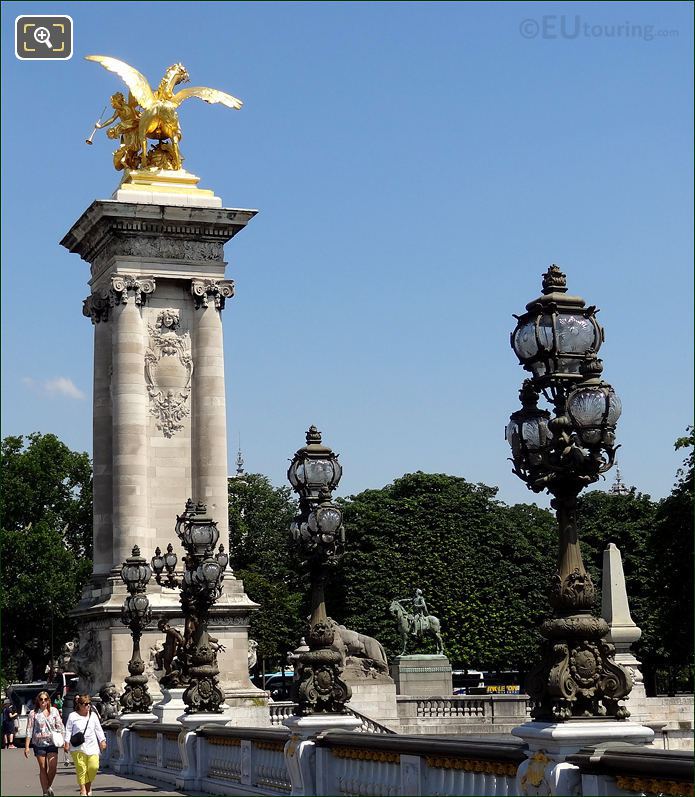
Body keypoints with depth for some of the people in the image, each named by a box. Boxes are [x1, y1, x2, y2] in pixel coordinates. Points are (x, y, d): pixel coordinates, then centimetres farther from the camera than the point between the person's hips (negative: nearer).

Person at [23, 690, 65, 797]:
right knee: (43, 768, 2)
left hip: (52, 743, 1)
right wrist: (26, 746, -4)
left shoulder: (54, 711, 5)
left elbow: (60, 726, 9)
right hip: (39, 743, -1)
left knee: (53, 767, -8)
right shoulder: (33, 713, 0)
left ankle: (49, 786, 18)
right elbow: (29, 730, 0)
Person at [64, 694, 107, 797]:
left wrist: (102, 741, 14)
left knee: (94, 767, -7)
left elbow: (98, 729, 17)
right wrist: (67, 743, -4)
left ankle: (89, 785, 17)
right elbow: (68, 730, 2)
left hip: (92, 746, 3)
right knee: (81, 769, -7)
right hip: (78, 747, -3)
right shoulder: (73, 716, 1)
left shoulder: (93, 715, 11)